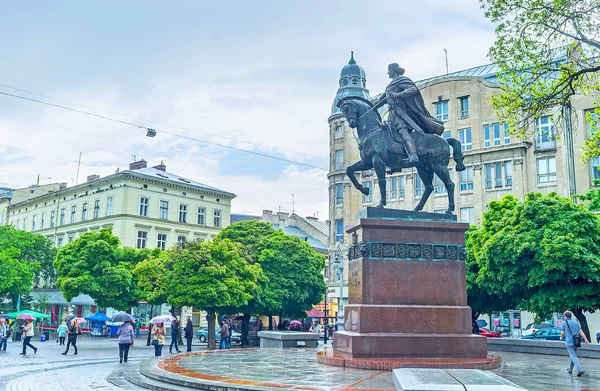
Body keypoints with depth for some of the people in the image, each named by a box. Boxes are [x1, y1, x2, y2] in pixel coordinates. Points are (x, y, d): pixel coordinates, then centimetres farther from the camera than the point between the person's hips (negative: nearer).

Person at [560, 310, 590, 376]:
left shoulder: (564, 323, -1)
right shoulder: (576, 323, 12)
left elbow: (562, 333, -5)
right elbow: (580, 331, 2)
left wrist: (561, 337, 15)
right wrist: (586, 339, -4)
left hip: (569, 342, -6)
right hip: (576, 342, 6)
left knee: (573, 356, -9)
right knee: (573, 356, 18)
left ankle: (580, 370, -24)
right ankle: (570, 369, 30)